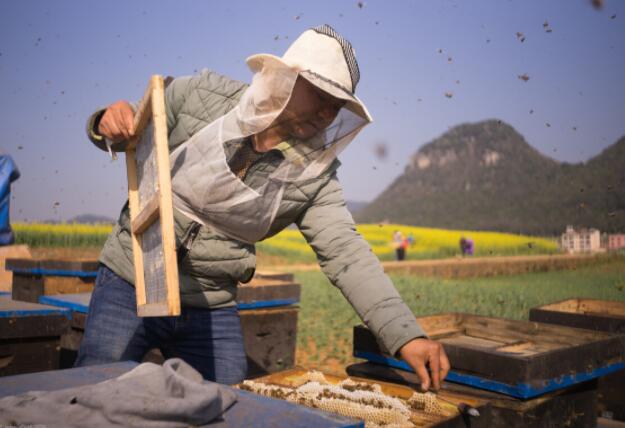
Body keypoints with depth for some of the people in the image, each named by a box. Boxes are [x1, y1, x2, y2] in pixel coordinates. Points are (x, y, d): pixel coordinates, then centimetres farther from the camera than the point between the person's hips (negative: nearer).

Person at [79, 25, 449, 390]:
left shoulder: (315, 172, -7)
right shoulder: (200, 94, -10)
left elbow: (346, 253, -14)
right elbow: (132, 132, 4)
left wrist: (406, 335, -26)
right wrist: (108, 124, -21)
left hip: (214, 309, 2)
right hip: (133, 282, -1)